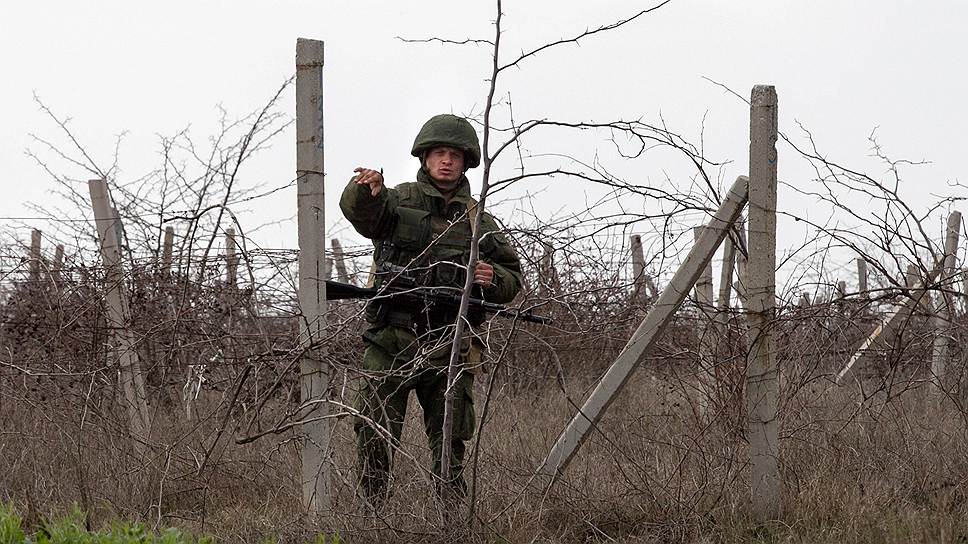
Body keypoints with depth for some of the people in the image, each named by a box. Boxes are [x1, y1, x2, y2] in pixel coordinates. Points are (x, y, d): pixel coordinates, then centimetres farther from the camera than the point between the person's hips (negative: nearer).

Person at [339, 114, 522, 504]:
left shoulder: (479, 221, 14)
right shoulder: (397, 201, 5)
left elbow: (513, 279, 19)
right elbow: (359, 210, -18)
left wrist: (493, 278, -5)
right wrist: (367, 190, -42)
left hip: (447, 345, 2)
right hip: (390, 341, -2)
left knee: (449, 443, 6)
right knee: (375, 436, -5)